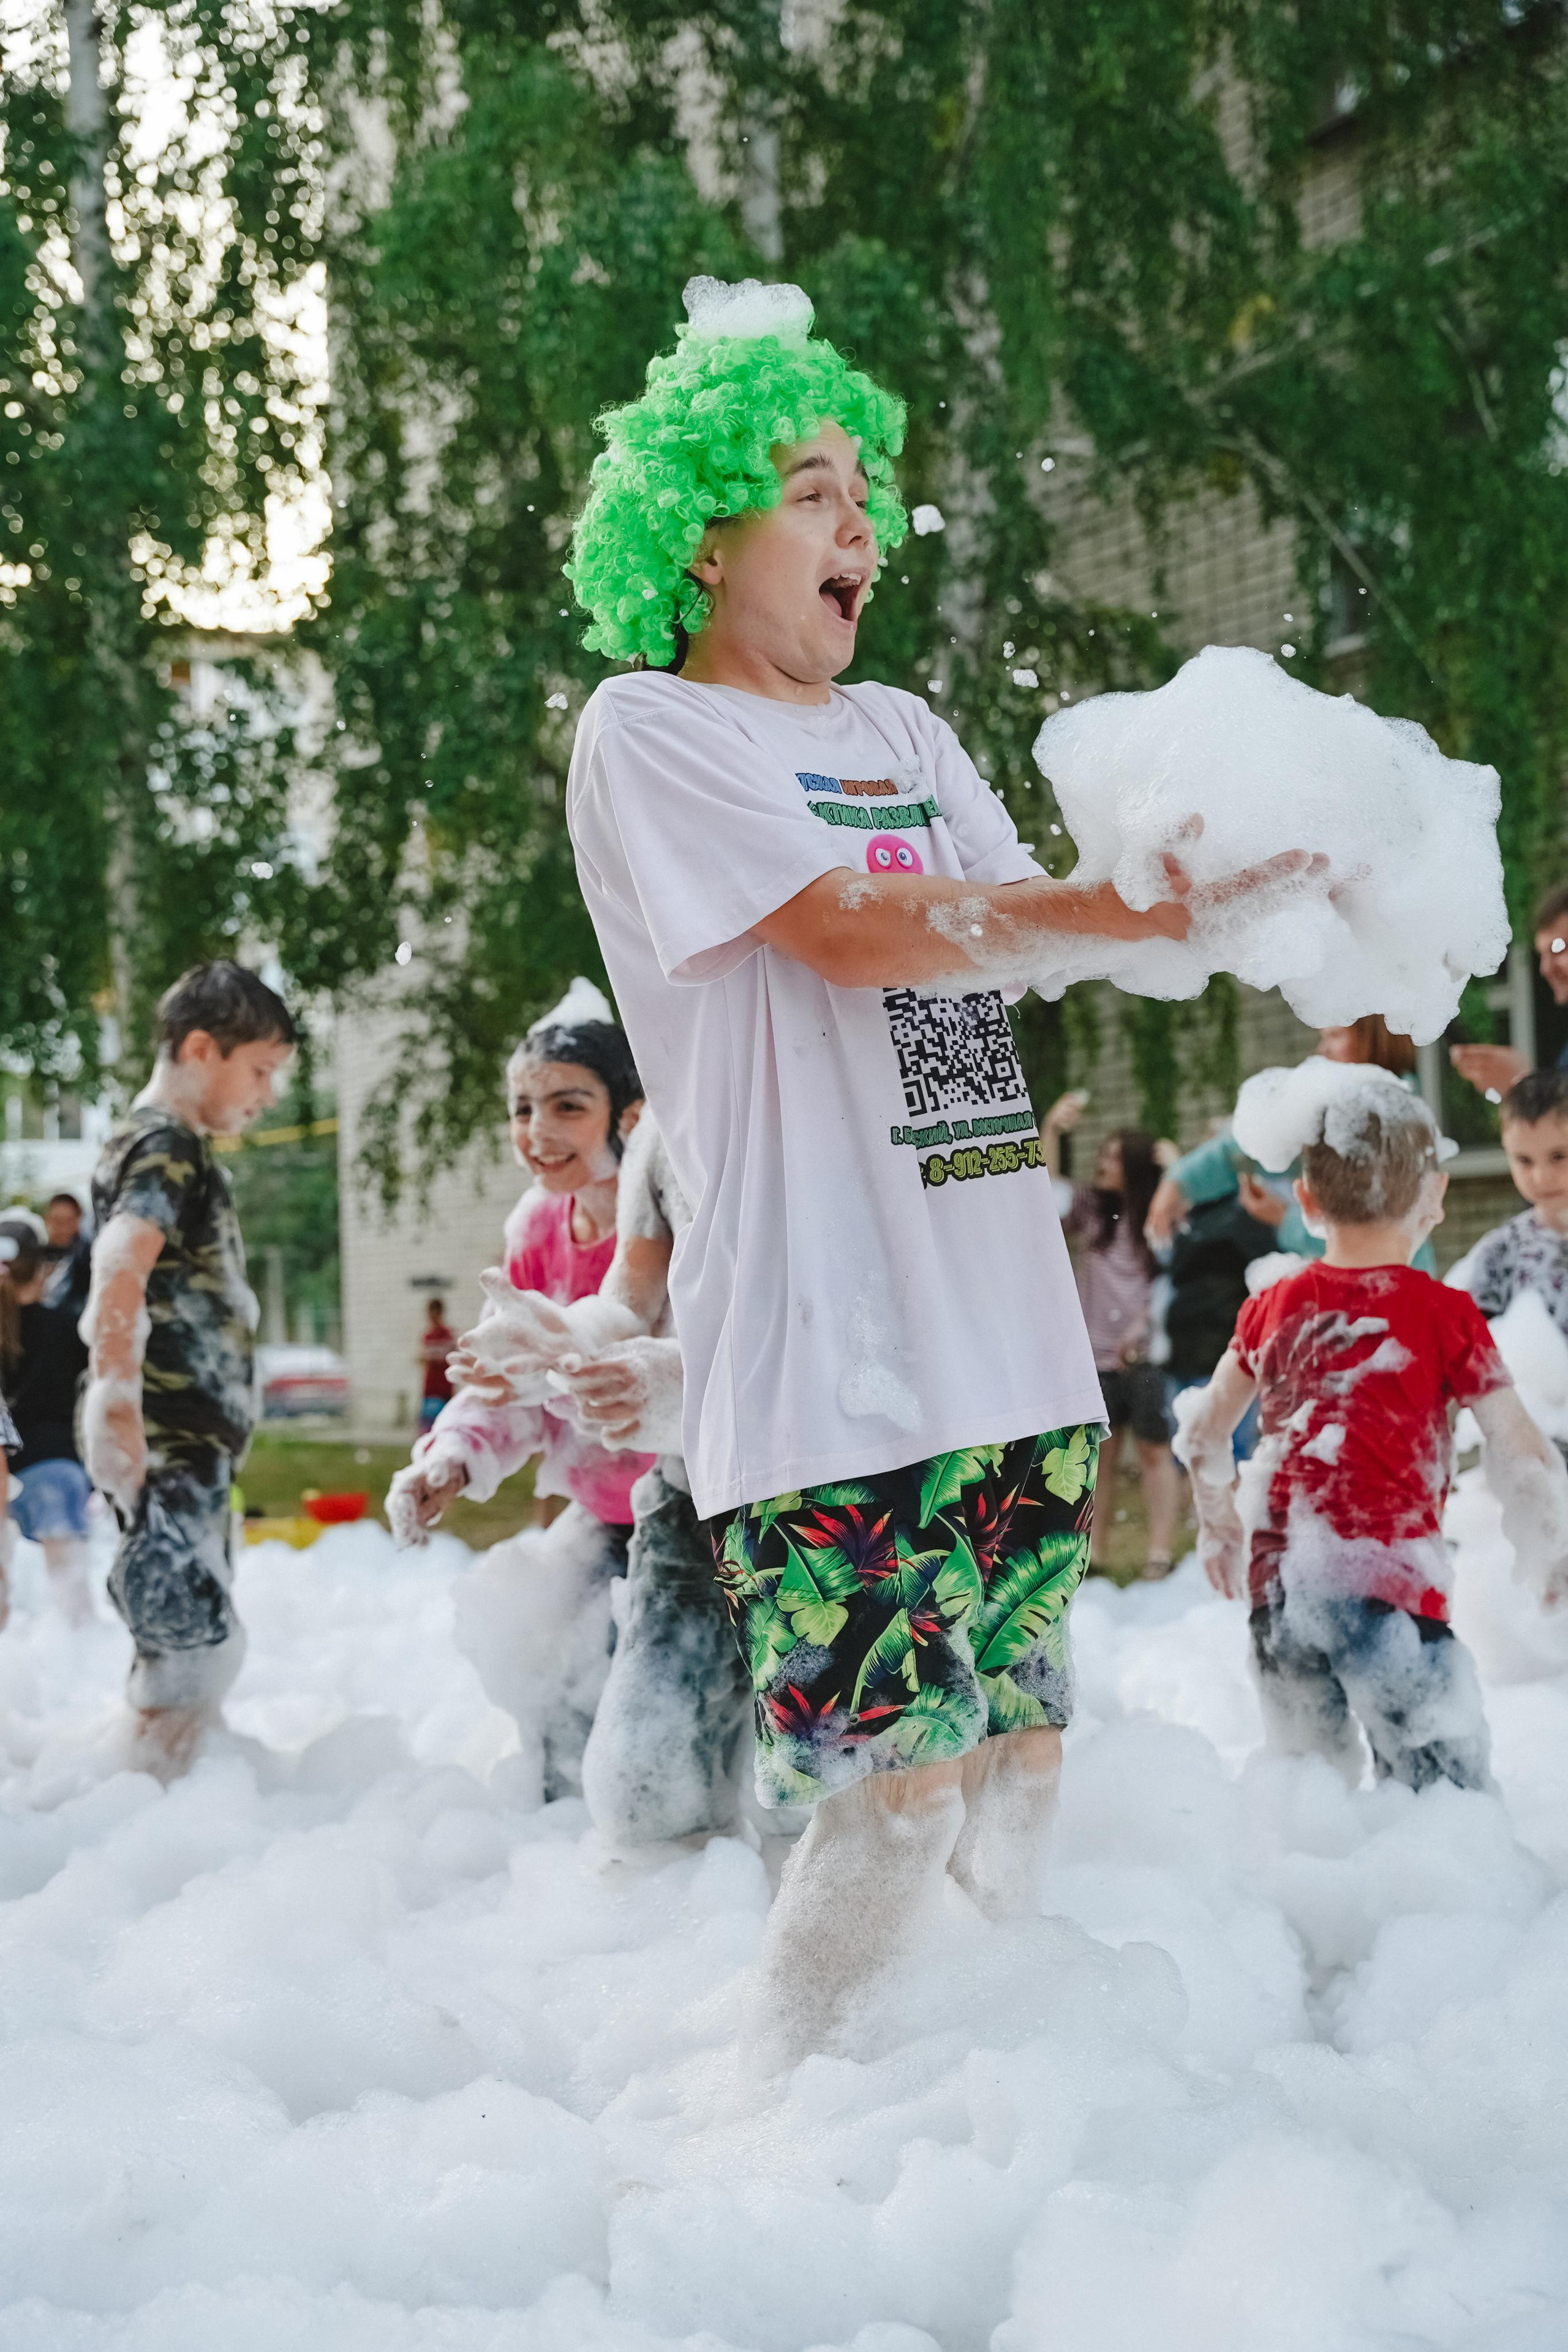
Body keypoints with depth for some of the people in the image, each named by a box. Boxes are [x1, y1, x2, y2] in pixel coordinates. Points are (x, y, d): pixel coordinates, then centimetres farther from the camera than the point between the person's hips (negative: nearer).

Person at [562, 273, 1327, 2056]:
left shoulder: (902, 733, 21)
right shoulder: (647, 733, -2)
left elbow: (1019, 936, 11)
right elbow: (858, 930, -15)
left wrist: (1197, 887, -7)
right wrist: (1128, 905, -21)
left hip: (1007, 1332, 7)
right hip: (824, 1357, -7)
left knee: (1013, 1780, 11)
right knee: (893, 1793, -9)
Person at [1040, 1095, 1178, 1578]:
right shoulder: (1091, 1207, 7)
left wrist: (1143, 1326, -10)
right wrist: (1051, 1129, -11)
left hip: (1145, 1353, -4)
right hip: (1097, 1353, 4)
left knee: (1154, 1449, 0)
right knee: (1101, 1450, 9)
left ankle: (1160, 1552, 2)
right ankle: (1095, 1549, 15)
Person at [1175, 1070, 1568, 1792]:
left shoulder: (1271, 1308, 10)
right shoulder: (1445, 1314, -3)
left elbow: (1201, 1435, 19)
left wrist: (1218, 1524, 36)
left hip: (1277, 1580, 5)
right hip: (1388, 1581, -5)